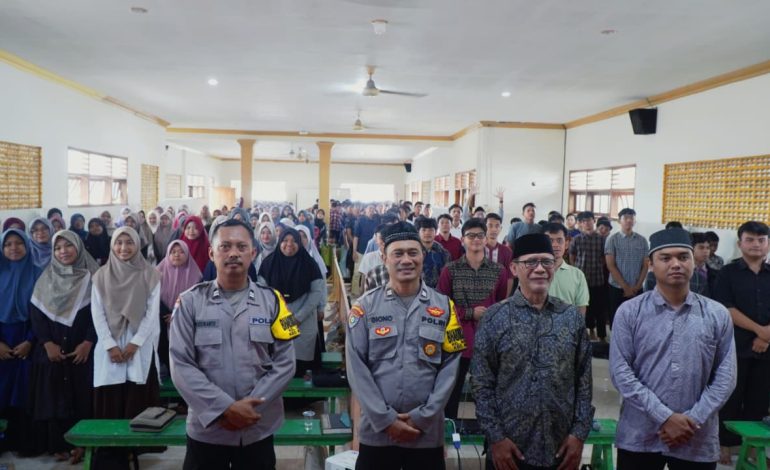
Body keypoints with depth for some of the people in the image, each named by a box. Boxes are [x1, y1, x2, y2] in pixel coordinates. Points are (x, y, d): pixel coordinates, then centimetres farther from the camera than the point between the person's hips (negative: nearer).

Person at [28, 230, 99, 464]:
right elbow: (36, 312, 2)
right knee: (53, 395, 3)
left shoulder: (92, 276, -1)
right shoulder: (46, 278, 8)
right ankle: (58, 444, 11)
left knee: (82, 395, -2)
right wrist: (47, 343, -8)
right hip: (51, 350, 2)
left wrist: (88, 342, -13)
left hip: (82, 349, -2)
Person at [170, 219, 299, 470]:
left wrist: (249, 406, -12)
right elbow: (181, 365, -8)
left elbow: (285, 363, -2)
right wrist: (225, 408, -15)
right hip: (206, 428, -1)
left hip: (259, 429, 1)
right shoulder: (191, 301, -3)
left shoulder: (271, 300, 0)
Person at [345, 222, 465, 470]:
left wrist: (423, 417, -9)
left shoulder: (444, 306, 1)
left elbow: (450, 365, -1)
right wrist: (385, 419, -10)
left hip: (428, 432, 1)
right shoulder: (365, 306, -2)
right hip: (377, 430, 0)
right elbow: (356, 366, -5)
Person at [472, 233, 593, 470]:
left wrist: (579, 433, -1)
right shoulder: (494, 318, -6)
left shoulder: (572, 318, 2)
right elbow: (482, 385, -5)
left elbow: (584, 382, 5)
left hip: (560, 449, 2)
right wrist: (496, 438, -9)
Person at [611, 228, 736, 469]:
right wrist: (665, 417, -15)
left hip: (697, 440, 1)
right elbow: (620, 371, -10)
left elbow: (725, 376, -1)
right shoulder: (629, 312, -5)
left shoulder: (718, 315, 1)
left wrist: (692, 420, -11)